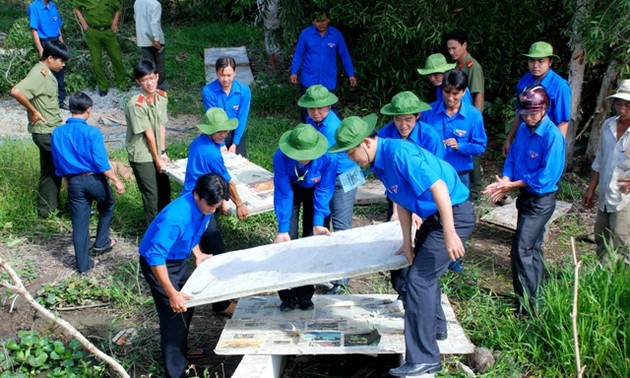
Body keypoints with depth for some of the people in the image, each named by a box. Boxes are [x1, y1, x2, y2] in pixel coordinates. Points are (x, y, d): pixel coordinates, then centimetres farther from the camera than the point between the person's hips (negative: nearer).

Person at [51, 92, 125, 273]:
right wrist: (116, 181, -10)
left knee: (79, 223, 10)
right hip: (94, 178, -4)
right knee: (107, 206, 27)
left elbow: (58, 164, 9)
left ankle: (83, 264, 16)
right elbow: (101, 162, -18)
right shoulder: (92, 132, -15)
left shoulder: (57, 133, 1)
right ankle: (101, 242, 33)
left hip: (74, 182, 4)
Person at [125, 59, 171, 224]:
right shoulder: (136, 104, -24)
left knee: (165, 191, 17)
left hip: (156, 152, 7)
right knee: (152, 195, 0)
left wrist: (163, 153, -1)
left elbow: (161, 126, 1)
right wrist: (157, 159, -11)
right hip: (141, 156, -7)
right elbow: (148, 134, -18)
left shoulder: (162, 96, -2)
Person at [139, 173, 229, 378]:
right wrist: (172, 293, -37)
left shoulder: (204, 206, -13)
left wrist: (198, 254, -1)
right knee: (174, 314, -9)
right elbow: (155, 256, -38)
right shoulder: (176, 218, -38)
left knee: (187, 305, 22)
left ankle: (180, 351, 45)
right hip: (157, 263, -9)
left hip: (179, 259, 9)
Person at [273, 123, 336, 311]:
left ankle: (305, 294, 11)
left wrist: (318, 223, -27)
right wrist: (283, 229, -29)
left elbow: (323, 192, -24)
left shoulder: (328, 158, -37)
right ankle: (288, 294, 5)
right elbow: (283, 194, -29)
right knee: (288, 239, -7)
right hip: (292, 189, 0)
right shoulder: (281, 157, -36)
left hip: (314, 190, 0)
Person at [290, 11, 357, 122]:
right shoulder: (305, 33, -6)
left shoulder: (336, 34, -4)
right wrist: (294, 72, -3)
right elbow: (298, 54, 2)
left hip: (328, 81, 0)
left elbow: (344, 55, 4)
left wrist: (351, 74, 4)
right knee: (307, 109, 11)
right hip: (308, 80, 0)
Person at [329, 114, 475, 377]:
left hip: (454, 215, -10)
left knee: (419, 279, -12)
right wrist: (407, 241, 10)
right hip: (434, 216, 11)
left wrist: (450, 234, -31)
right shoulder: (379, 163, 4)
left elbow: (438, 187, -30)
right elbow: (402, 201, 11)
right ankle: (435, 326, 49)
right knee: (422, 269, 26)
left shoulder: (399, 153, -26)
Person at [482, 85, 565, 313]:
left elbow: (546, 176, -24)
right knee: (532, 247, 19)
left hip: (541, 200, -8)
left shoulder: (552, 136, -21)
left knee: (521, 249, -9)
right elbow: (512, 158, 7)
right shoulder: (523, 129, 1)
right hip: (526, 197, 8)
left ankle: (527, 304, 0)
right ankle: (539, 292, 34)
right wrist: (504, 181, -12)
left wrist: (512, 185, -20)